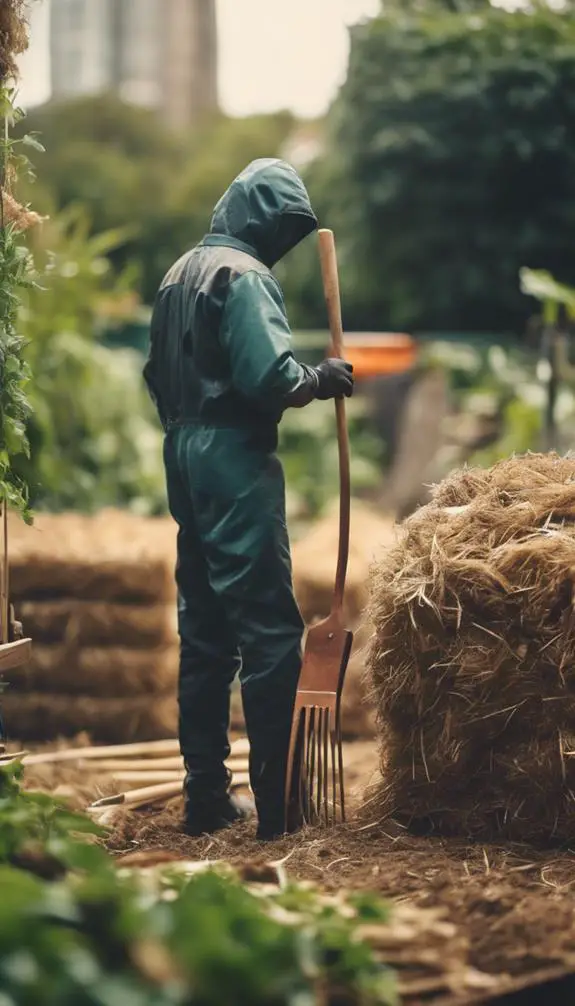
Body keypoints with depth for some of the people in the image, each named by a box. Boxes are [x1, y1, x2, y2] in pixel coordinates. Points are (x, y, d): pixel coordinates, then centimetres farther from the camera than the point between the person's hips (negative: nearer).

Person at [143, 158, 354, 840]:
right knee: (270, 630, -7)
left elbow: (157, 374, 21)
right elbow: (270, 378, -23)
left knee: (204, 631, 13)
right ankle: (276, 804, -7)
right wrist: (321, 380, -6)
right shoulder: (245, 277, -13)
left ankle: (206, 796, 17)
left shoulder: (180, 273, 16)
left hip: (185, 455, 10)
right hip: (236, 458, -10)